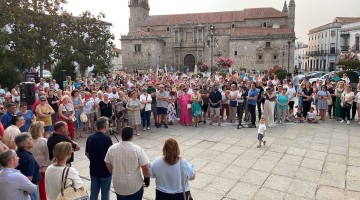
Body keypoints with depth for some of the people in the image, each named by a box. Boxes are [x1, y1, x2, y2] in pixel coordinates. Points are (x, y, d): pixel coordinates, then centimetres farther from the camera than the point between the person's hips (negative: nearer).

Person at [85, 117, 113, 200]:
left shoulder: (90, 138, -1)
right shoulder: (107, 139, -20)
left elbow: (87, 153, 9)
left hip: (93, 170, 5)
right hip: (105, 170, -5)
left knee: (93, 192, 16)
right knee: (105, 193, 9)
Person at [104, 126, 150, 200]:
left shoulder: (111, 148, -8)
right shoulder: (138, 149, -19)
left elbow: (108, 165, 5)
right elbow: (145, 168, -17)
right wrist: (147, 179, 1)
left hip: (118, 185, 3)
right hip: (134, 186, -3)